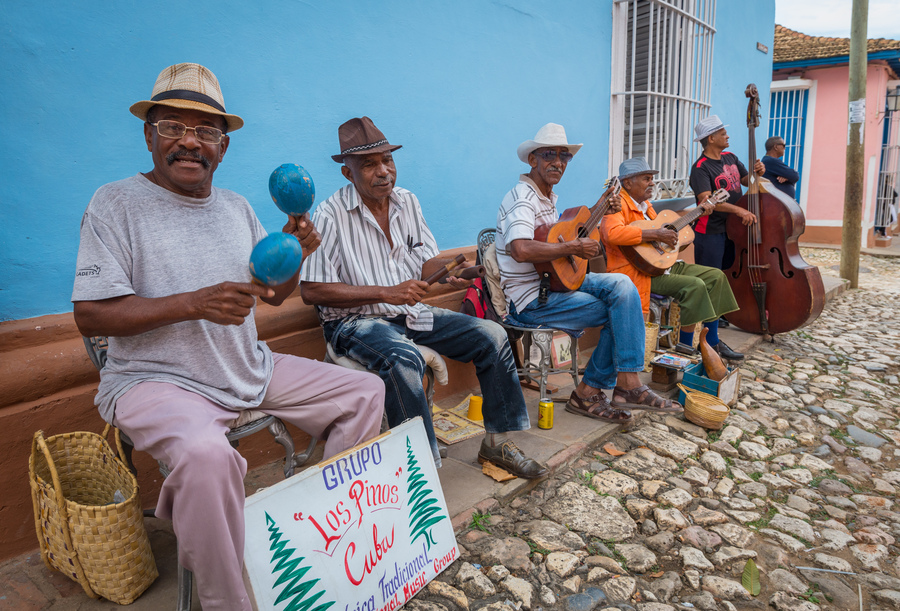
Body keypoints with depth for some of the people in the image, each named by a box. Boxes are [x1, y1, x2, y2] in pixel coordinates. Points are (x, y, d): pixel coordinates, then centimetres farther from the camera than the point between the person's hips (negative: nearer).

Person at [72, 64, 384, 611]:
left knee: (366, 392, 4)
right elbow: (91, 315, -13)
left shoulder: (237, 207, 11)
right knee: (207, 453, -39)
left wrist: (294, 254, -6)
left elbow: (275, 294, 16)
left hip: (251, 371, 7)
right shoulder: (116, 204, -6)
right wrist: (194, 304, -25)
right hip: (158, 380, -6)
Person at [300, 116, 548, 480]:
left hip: (412, 313, 7)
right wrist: (385, 293, -21)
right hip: (357, 321, -6)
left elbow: (426, 262, 9)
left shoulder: (407, 202, 8)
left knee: (492, 336, -5)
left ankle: (496, 441, 6)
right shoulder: (331, 215, -12)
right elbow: (312, 290, -18)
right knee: (404, 359, -38)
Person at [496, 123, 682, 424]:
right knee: (620, 312, -13)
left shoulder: (548, 197, 16)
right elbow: (521, 249, -35)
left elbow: (557, 236, 26)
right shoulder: (522, 199, -16)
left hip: (556, 280, 9)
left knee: (621, 285, -10)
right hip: (531, 300, -9)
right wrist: (574, 247, -25)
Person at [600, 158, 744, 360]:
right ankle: (686, 347, -10)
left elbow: (665, 225, 31)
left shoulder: (644, 204, 17)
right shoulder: (619, 205, -14)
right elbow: (612, 233, -36)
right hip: (638, 273, -10)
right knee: (694, 286, -25)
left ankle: (712, 343, 10)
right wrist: (655, 234, -32)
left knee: (715, 276, 6)